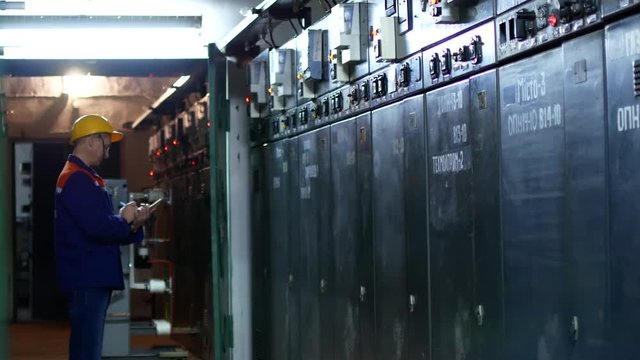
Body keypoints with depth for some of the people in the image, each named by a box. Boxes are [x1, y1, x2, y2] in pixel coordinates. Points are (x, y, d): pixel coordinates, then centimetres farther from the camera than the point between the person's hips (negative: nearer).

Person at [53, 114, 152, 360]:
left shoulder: (84, 178, 21)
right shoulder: (77, 178, -13)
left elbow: (102, 227, 21)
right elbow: (97, 227, -24)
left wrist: (132, 225, 3)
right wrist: (125, 220, -5)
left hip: (94, 278, 11)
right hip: (87, 278, -11)